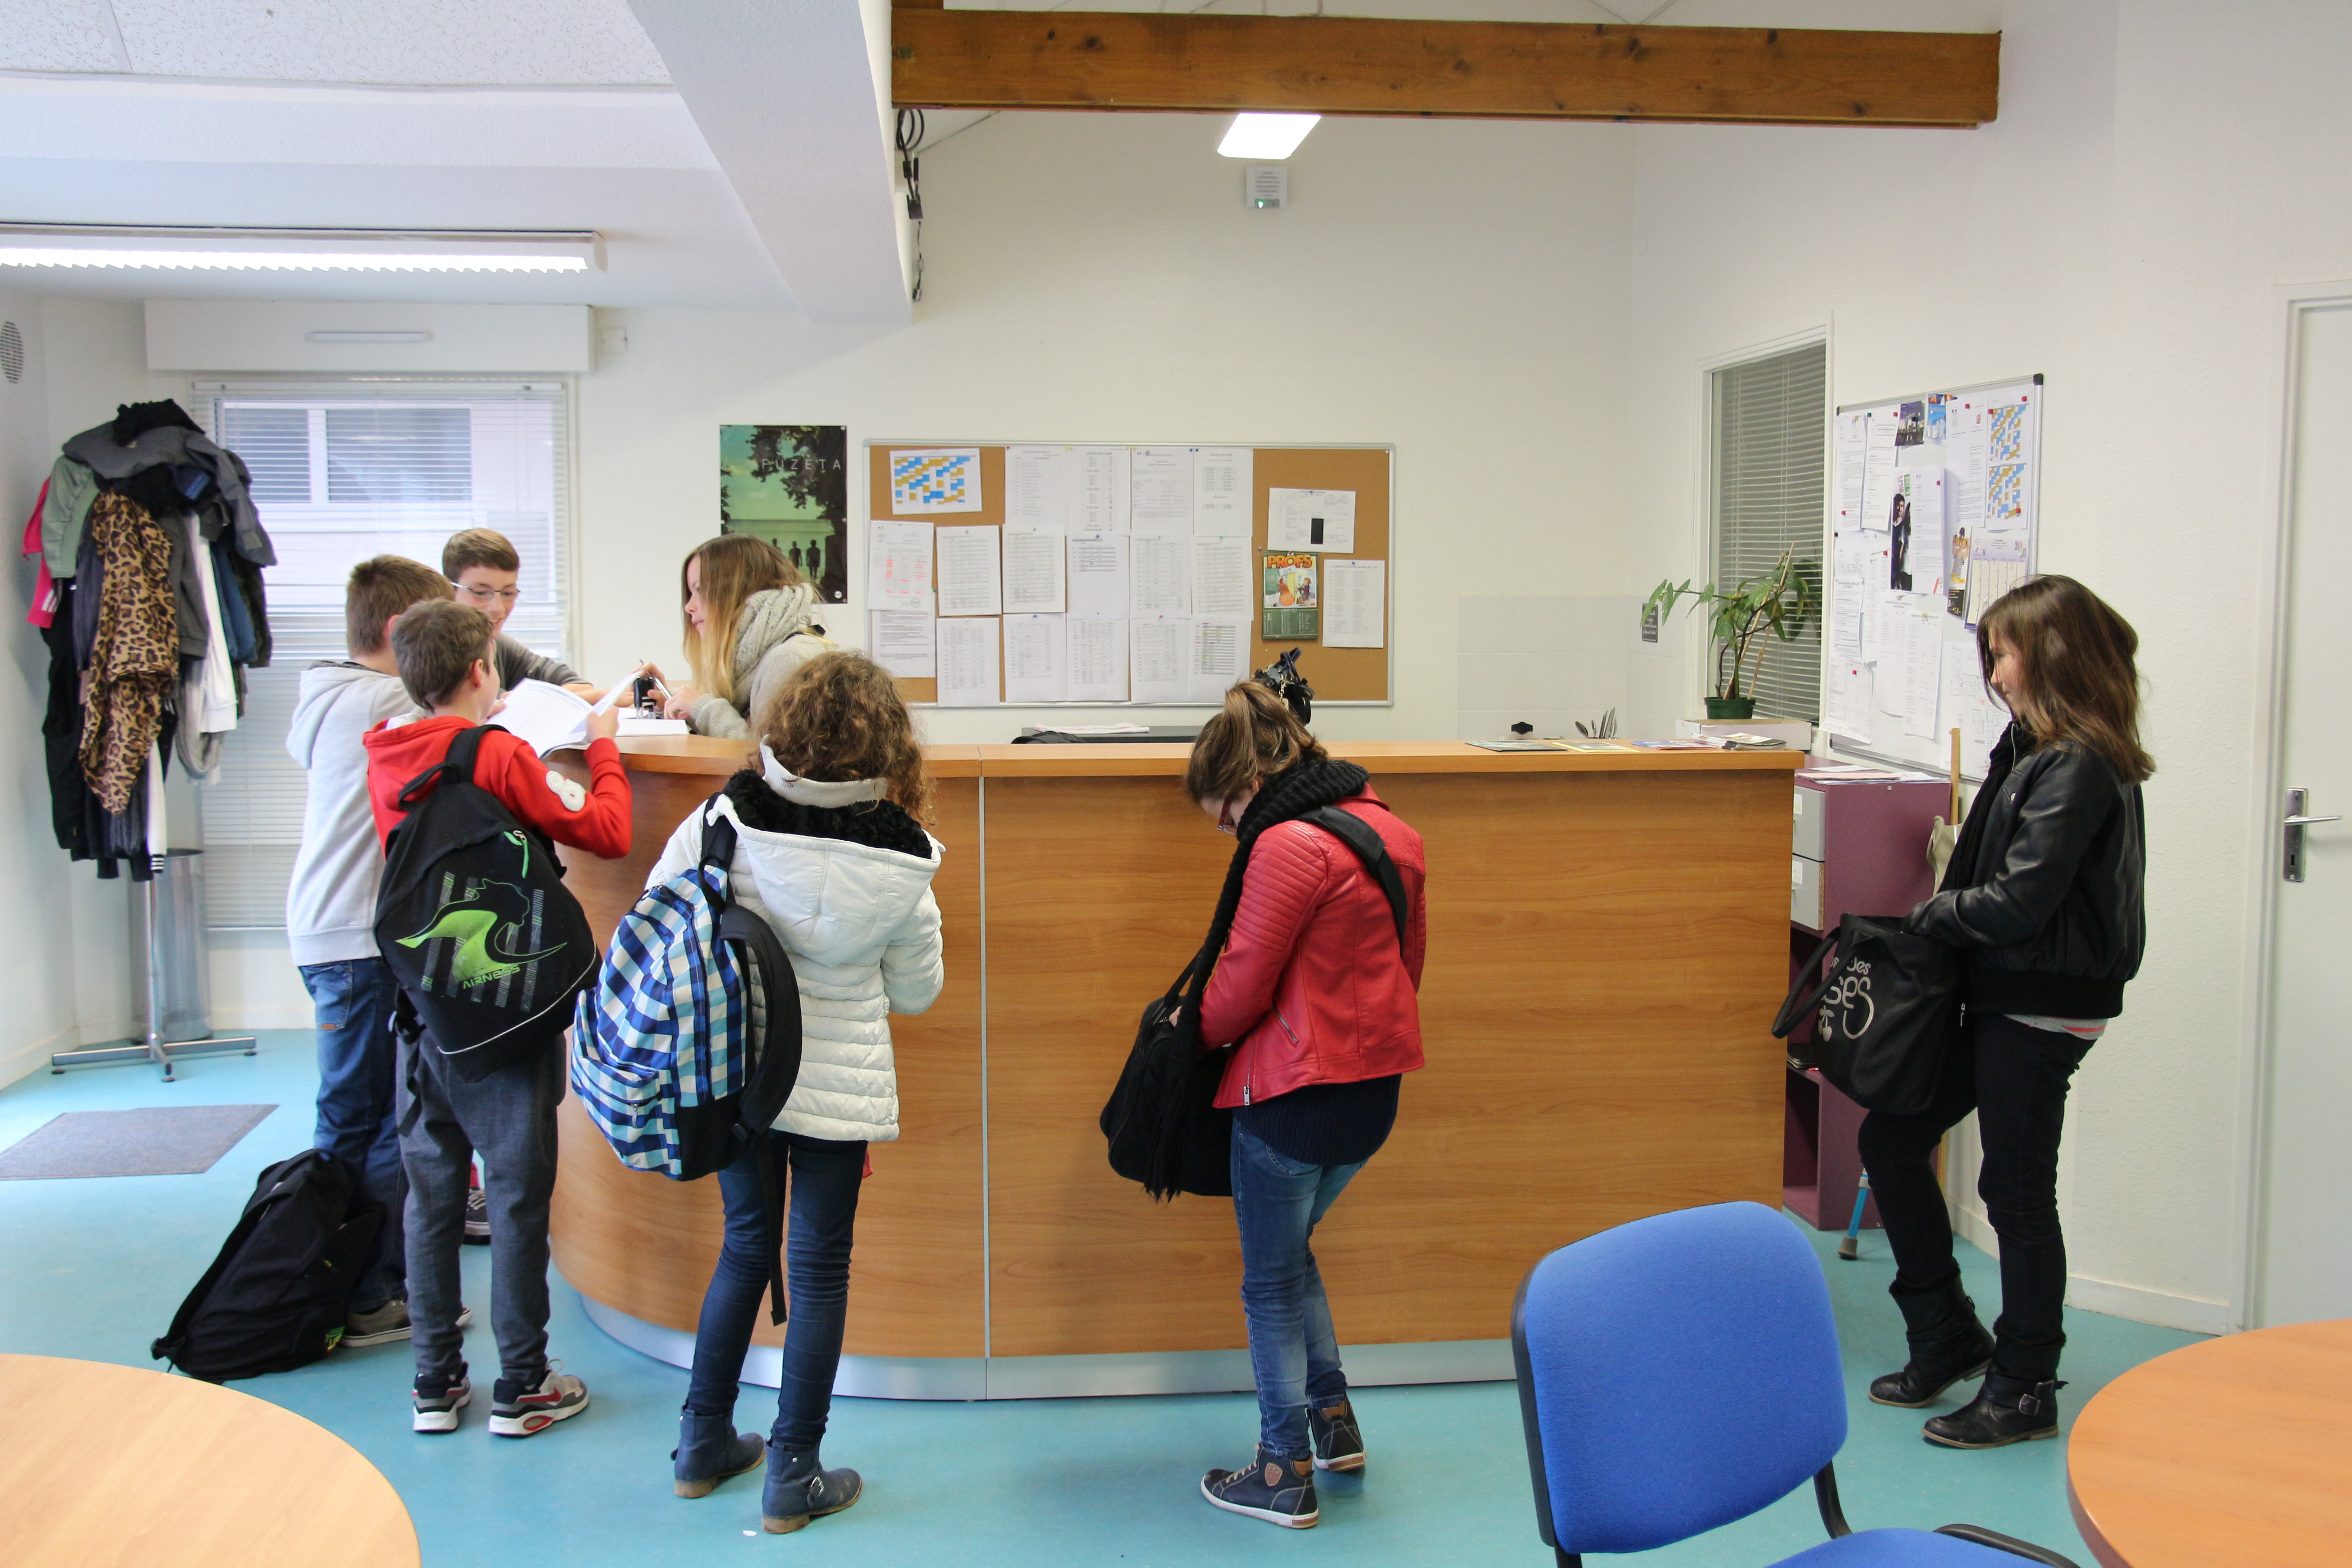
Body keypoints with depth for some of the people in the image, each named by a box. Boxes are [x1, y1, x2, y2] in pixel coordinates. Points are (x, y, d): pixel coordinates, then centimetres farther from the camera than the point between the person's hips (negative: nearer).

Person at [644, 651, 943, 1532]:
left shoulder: (725, 821, -13)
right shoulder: (897, 864, -14)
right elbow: (916, 993, -1)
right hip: (837, 1086, -3)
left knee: (746, 1242, 21)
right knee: (819, 1265, 9)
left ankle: (704, 1444, 32)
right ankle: (793, 1477, 17)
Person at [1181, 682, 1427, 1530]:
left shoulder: (1288, 846, -20)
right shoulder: (1385, 827, 7)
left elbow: (1243, 984, -16)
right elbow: (1408, 955, 16)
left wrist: (1191, 1031, 4)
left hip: (1296, 1092, -9)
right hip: (1373, 1085, 9)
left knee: (1271, 1283, 7)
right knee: (1289, 1252, 26)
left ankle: (1287, 1476, 17)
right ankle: (1334, 1423, 30)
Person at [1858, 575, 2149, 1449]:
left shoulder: (2079, 767, -18)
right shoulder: (2035, 750, 12)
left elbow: (2018, 902, -23)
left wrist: (1930, 916, -9)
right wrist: (1943, 917, 0)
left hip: (2041, 1012, -10)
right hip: (2000, 998, 10)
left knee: (2017, 1191, 1)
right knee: (1890, 1138, 12)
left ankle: (2024, 1392, 17)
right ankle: (1950, 1339, 25)